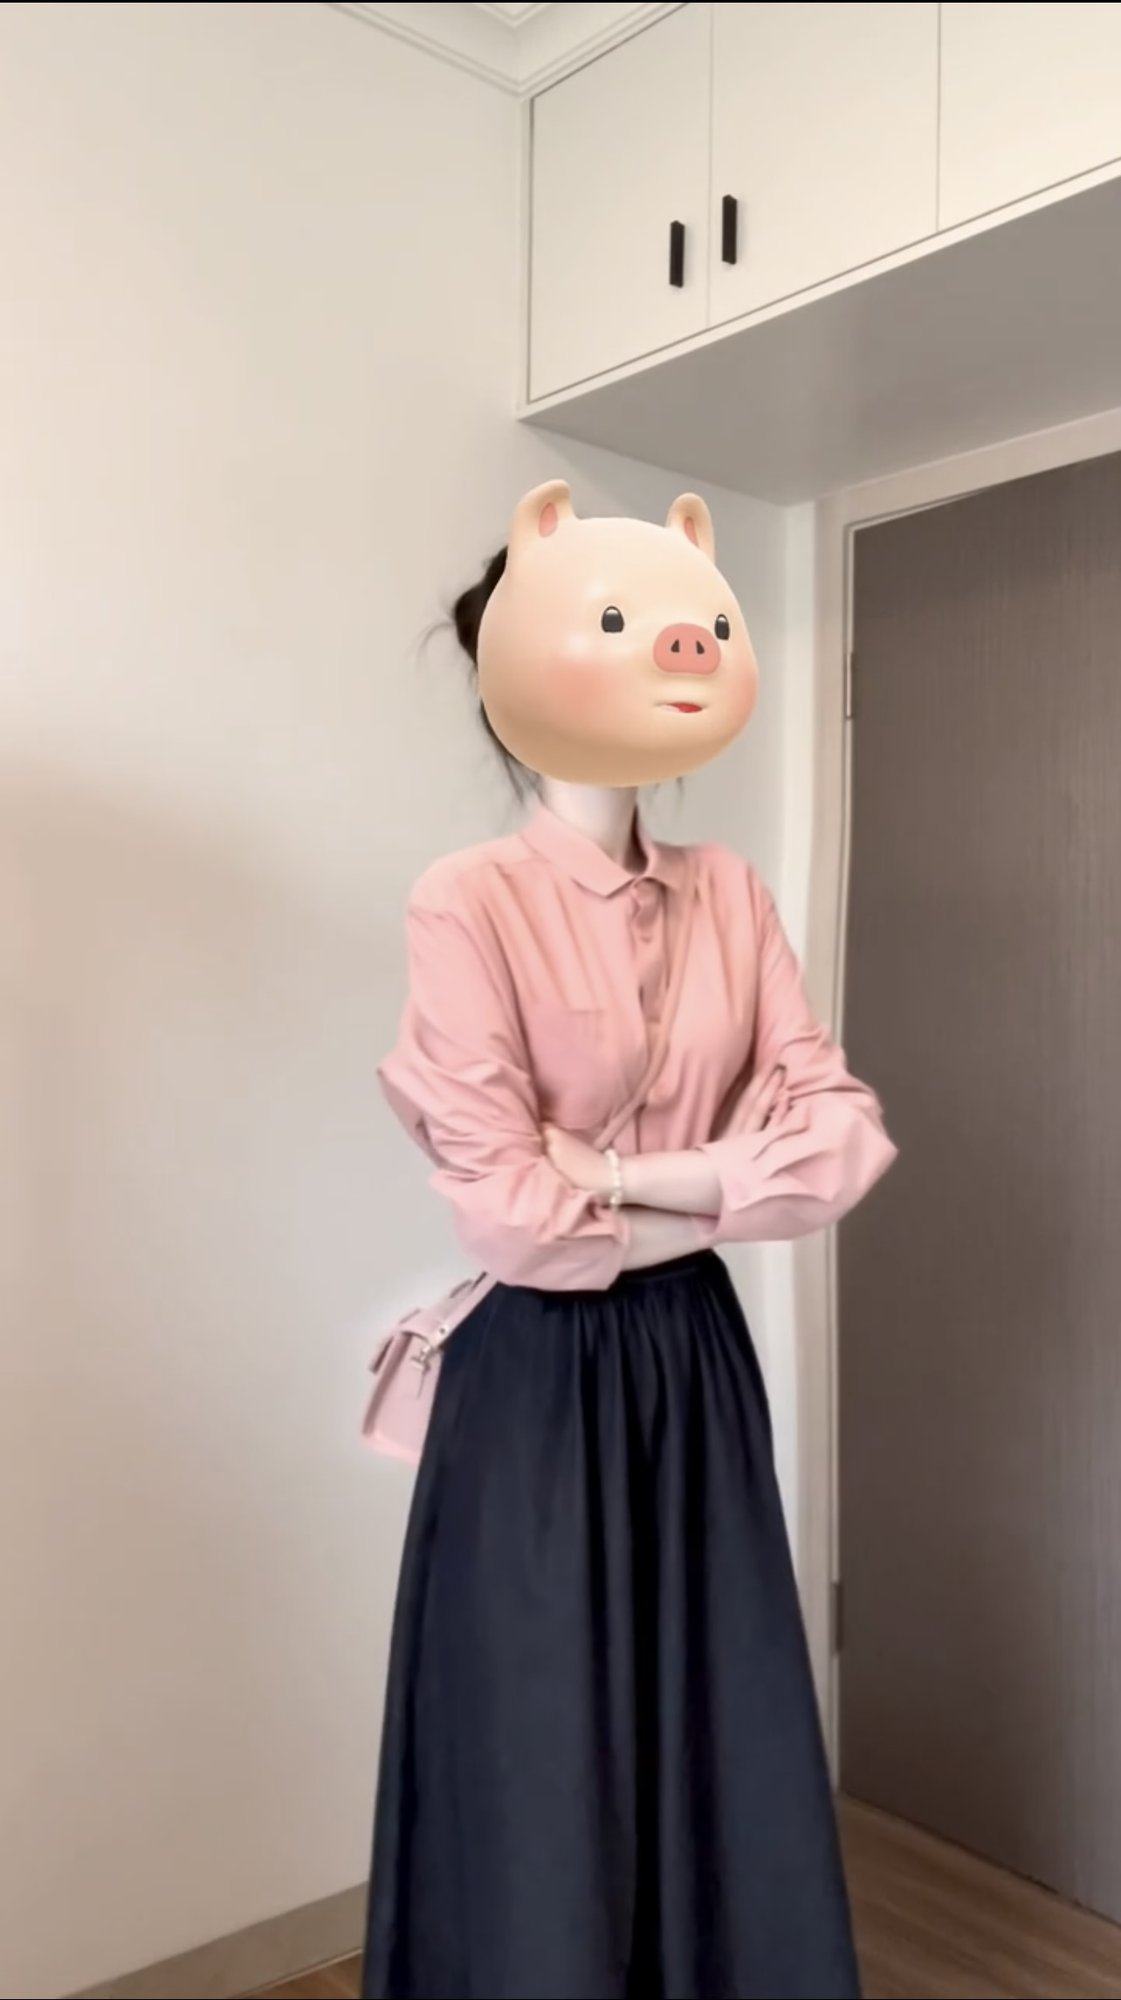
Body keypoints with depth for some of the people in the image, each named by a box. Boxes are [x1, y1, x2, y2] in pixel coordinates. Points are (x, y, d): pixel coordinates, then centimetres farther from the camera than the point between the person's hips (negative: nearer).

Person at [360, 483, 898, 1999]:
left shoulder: (732, 895, 3)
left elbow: (844, 1134, -3)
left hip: (699, 1360, 5)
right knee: (543, 1766, 10)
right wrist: (719, 1204, -8)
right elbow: (509, 1210, -18)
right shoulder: (467, 901, -13)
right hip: (542, 1375, -5)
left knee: (723, 1747, 17)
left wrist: (634, 1176, -15)